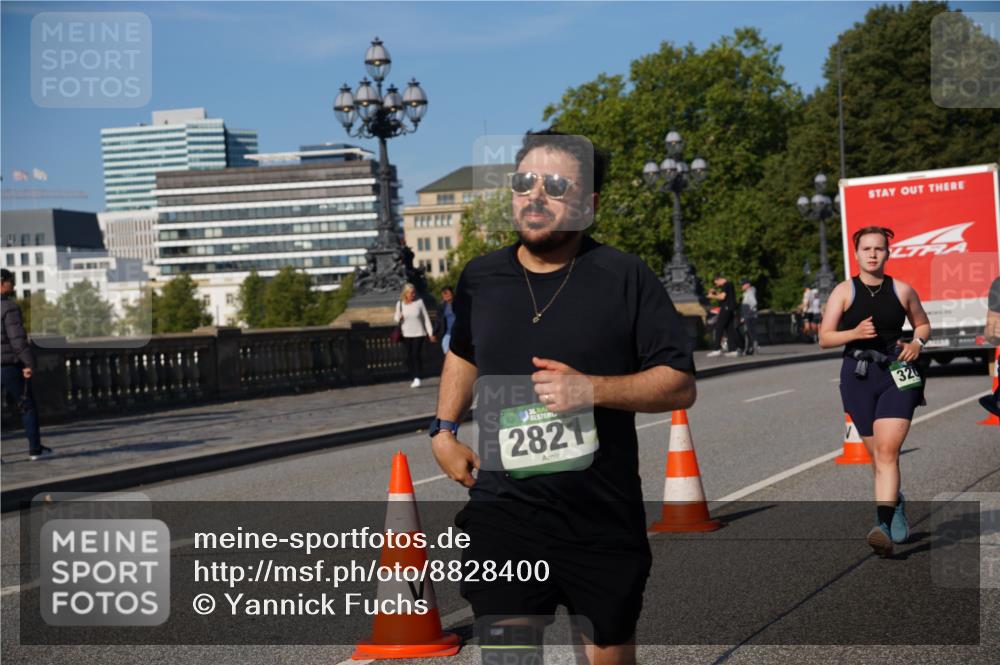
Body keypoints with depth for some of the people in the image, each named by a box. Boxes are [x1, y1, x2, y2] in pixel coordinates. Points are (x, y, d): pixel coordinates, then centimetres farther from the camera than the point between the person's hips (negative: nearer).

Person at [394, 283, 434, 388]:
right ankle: (414, 378, 10)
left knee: (416, 355, -12)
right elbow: (397, 318, 12)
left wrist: (430, 333, -1)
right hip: (406, 335, 2)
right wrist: (398, 317, -13)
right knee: (409, 357, 2)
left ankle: (417, 378, -12)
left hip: (418, 333, -2)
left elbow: (426, 317, 1)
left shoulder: (419, 302, -4)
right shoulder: (400, 303, 0)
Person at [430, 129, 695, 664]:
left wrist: (591, 389, -20)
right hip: (503, 513, 2)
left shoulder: (624, 278, -5)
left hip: (604, 520, -1)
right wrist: (444, 430, 16)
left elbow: (679, 385, -6)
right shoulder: (480, 278, 6)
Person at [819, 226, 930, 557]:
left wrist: (917, 342, -2)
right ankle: (895, 502, 39)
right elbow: (824, 338, -2)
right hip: (858, 376, 1)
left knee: (888, 451, -15)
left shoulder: (902, 290, 4)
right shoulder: (844, 291, 1)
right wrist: (855, 333, -19)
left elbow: (923, 324, 20)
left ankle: (883, 525, -22)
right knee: (878, 454, 11)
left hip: (897, 374, -1)